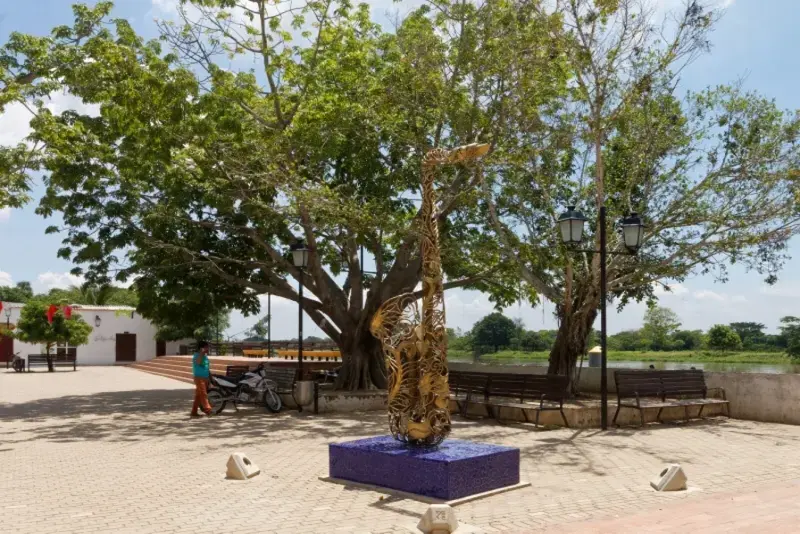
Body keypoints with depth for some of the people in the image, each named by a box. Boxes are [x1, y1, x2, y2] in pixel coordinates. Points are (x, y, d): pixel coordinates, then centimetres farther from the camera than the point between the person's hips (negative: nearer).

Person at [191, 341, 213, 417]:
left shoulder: (205, 356, 17)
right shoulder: (196, 355, -8)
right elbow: (198, 362, -31)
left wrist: (211, 378, 21)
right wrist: (202, 353, -28)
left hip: (205, 378, 8)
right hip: (199, 378, -8)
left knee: (199, 396, 9)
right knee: (203, 394, -15)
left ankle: (194, 412, 13)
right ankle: (208, 409, -22)